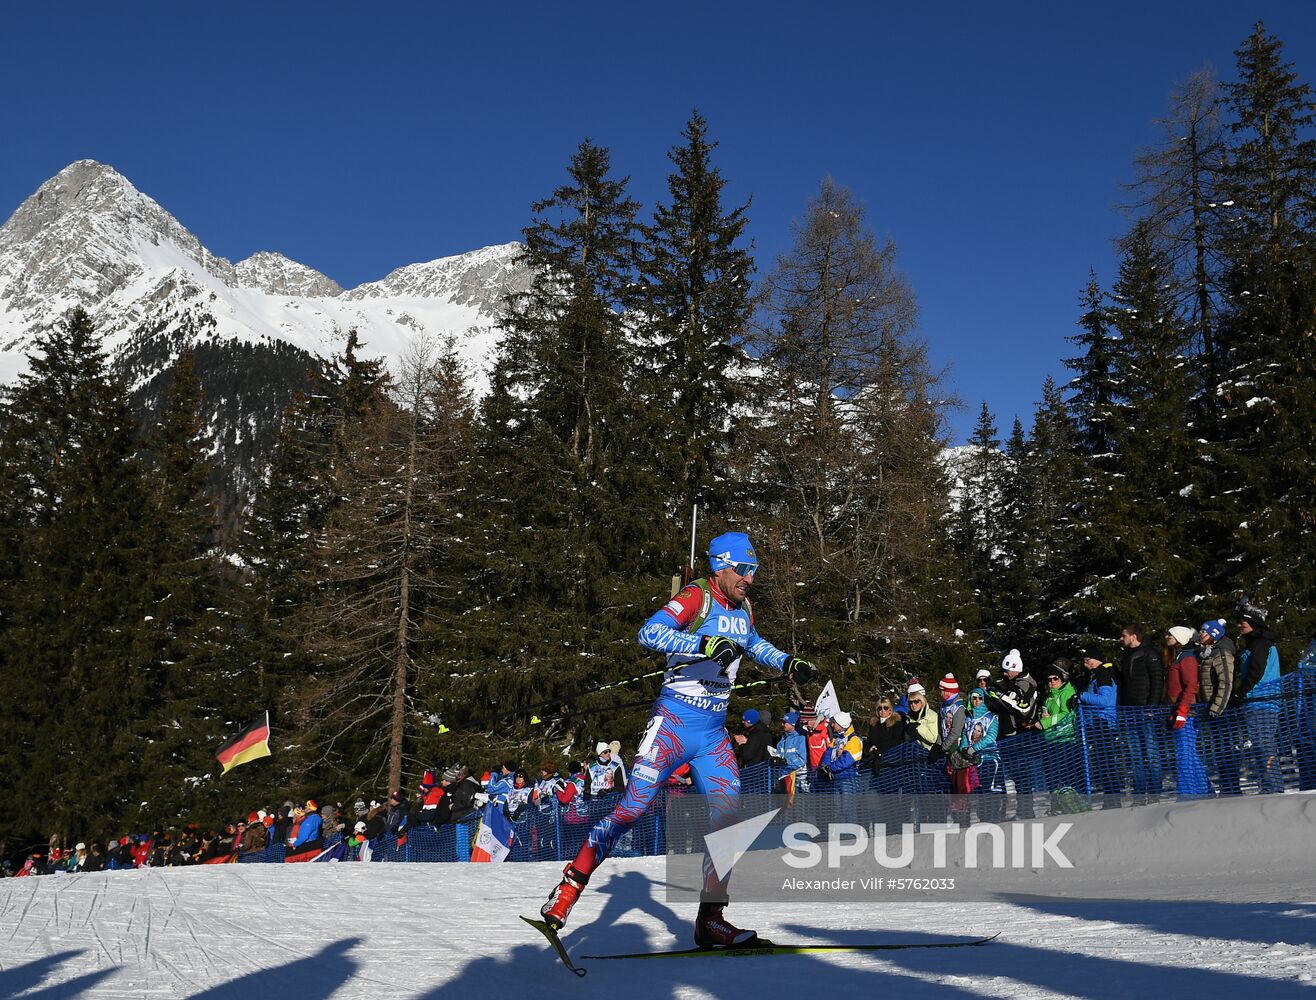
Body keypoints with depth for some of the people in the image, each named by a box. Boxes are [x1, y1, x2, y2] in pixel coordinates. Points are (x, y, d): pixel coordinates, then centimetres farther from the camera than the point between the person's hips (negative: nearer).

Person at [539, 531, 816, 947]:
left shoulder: (743, 608, 11)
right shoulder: (697, 598, -12)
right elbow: (649, 633, -28)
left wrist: (788, 663, 26)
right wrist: (707, 644, -36)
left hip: (714, 732, 7)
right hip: (675, 721, -7)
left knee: (728, 817, -1)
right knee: (634, 807, -11)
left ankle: (710, 919, 8)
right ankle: (570, 886, 2)